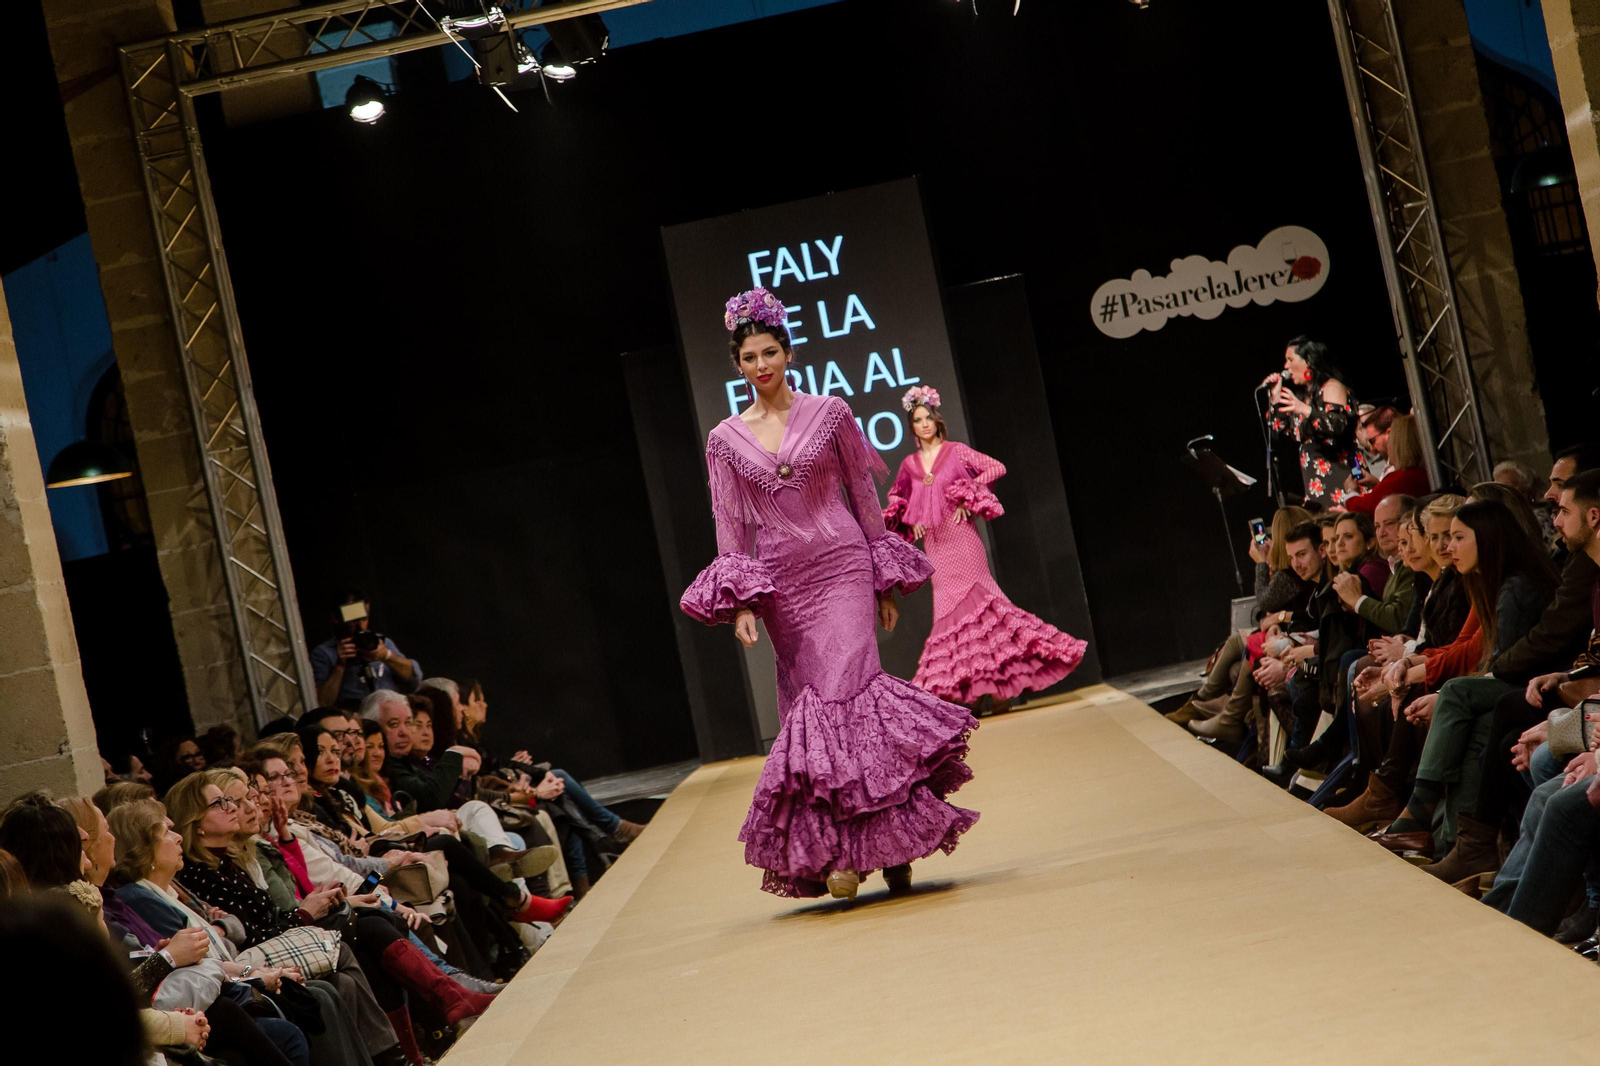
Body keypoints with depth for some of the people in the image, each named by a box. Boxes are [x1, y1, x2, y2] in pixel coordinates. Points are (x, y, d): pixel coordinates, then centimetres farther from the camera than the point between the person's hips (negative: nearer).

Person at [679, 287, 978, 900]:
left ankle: (886, 840, -10)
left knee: (845, 691, -16)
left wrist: (885, 583, 7)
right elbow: (730, 526, 7)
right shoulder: (725, 439, 7)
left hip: (841, 569, -2)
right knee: (807, 705, 2)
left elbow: (864, 495, 8)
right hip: (780, 585, 2)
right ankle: (837, 852, 7)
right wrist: (740, 603, -4)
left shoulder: (829, 413, 4)